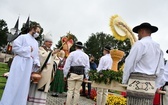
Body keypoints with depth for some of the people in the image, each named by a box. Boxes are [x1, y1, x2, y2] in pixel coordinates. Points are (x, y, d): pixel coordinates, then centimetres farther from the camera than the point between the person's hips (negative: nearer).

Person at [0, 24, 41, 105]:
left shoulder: (36, 43, 21)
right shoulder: (23, 37, 2)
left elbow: (36, 55, 17)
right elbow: (15, 47, -11)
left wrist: (37, 63, -2)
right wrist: (28, 49, -7)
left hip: (29, 66, 6)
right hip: (19, 64, -5)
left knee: (24, 86, 4)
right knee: (14, 84, -6)